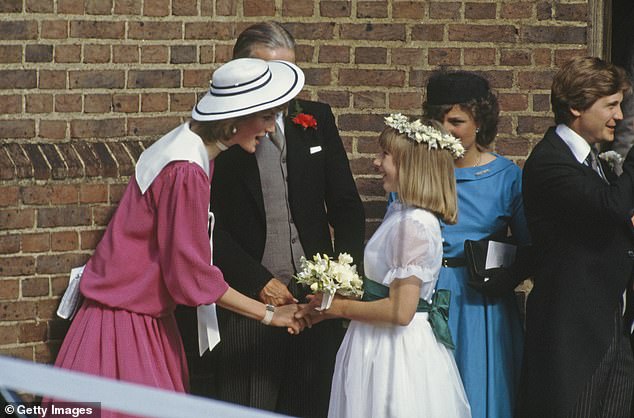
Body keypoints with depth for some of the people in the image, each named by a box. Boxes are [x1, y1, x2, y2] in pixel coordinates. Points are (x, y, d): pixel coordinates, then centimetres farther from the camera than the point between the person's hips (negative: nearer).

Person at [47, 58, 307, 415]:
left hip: (152, 319, 9)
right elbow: (192, 276, -19)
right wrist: (269, 315, -9)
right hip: (126, 323, -9)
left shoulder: (192, 144, 5)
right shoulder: (185, 171, -24)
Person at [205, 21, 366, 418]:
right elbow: (211, 227, -6)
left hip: (316, 295, 3)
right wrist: (258, 281, -12)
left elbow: (346, 204, 9)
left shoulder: (316, 120, 8)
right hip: (248, 299, -3)